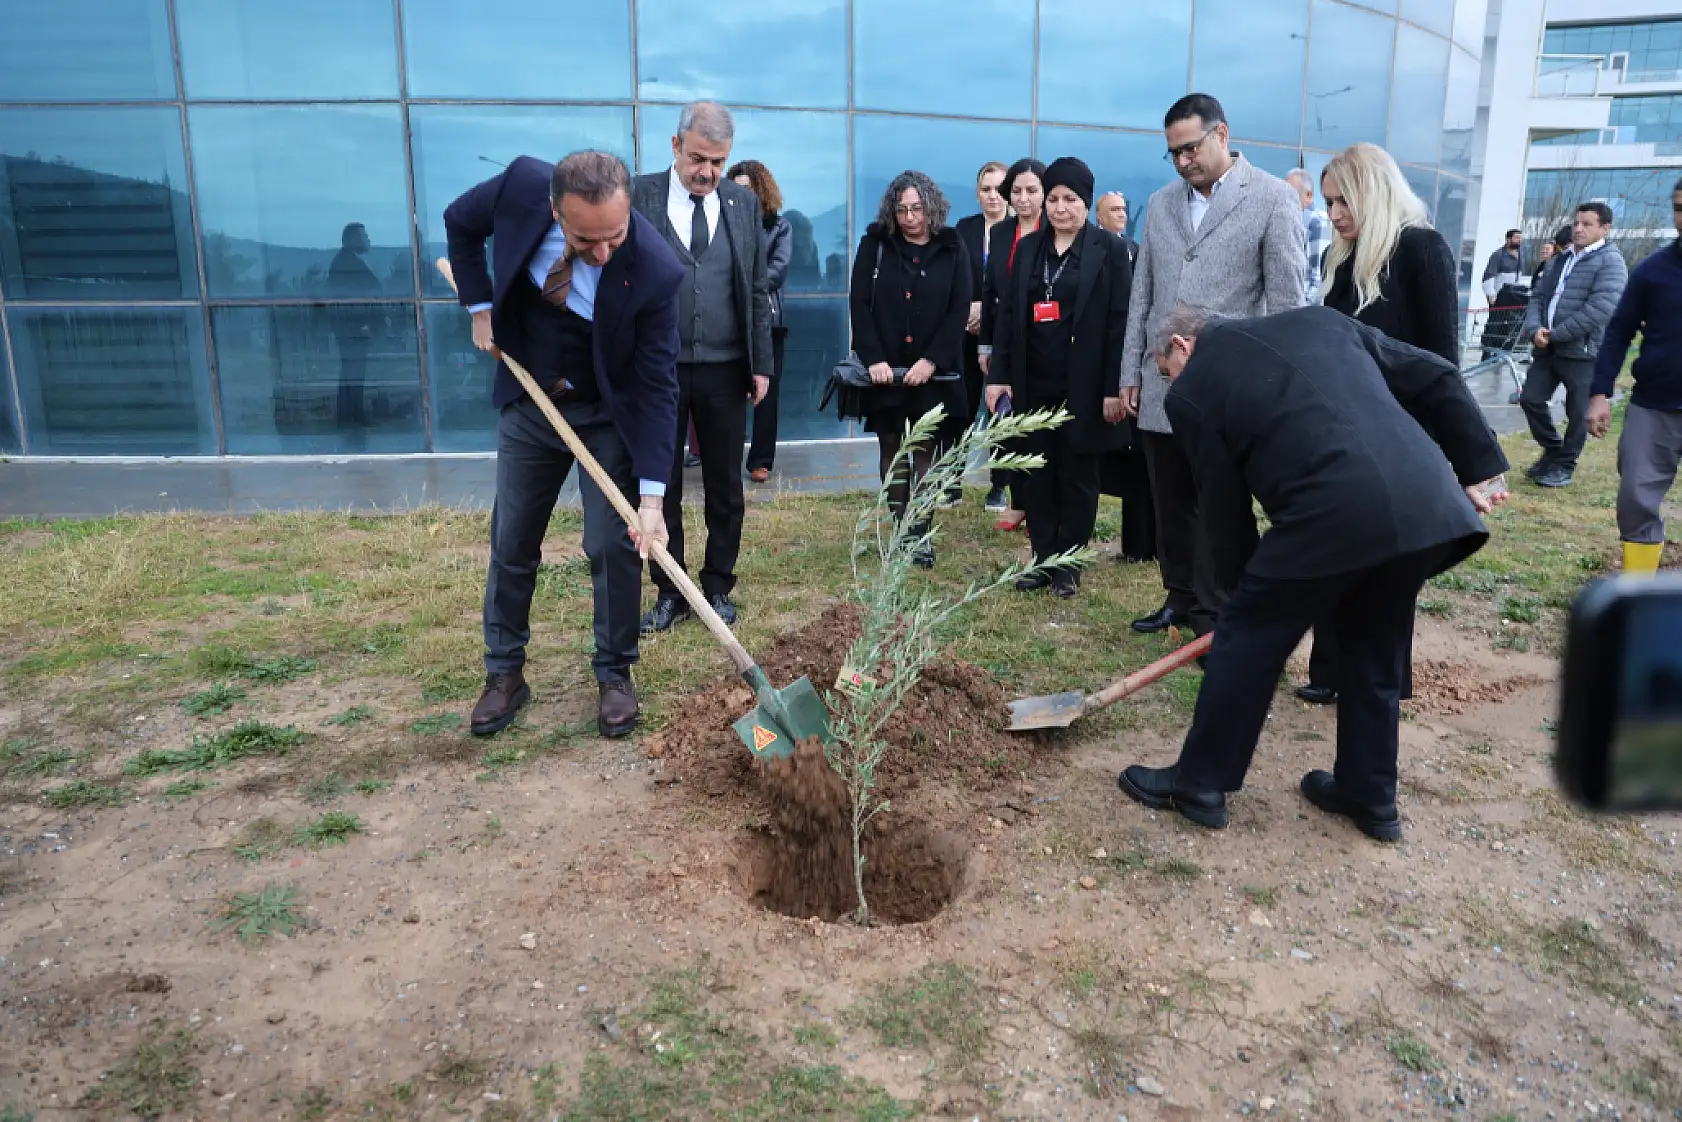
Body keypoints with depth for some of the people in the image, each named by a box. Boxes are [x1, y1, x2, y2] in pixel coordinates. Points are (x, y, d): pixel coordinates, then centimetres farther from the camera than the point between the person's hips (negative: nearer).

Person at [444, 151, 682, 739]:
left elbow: (657, 385, -24)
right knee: (511, 545, 10)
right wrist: (481, 307, -6)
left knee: (613, 547, -3)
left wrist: (653, 493, -27)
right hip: (528, 401, 3)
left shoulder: (653, 269, -30)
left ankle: (615, 675, 17)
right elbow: (460, 222, 1)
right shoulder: (522, 184, -22)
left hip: (608, 414, -3)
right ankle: (505, 675, 26)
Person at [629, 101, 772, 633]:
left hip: (724, 370, 2)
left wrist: (762, 363, 4)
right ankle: (669, 593, 21)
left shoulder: (744, 202, 7)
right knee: (660, 486, 8)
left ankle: (718, 588, 25)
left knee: (726, 487, 10)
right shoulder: (638, 195, -1)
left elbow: (758, 290, 9)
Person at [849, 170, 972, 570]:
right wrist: (873, 359, -14)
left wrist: (931, 361, -14)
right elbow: (859, 303, -3)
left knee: (925, 451, 0)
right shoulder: (874, 244, 3)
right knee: (891, 450, 6)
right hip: (885, 370, 1)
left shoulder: (952, 249, 3)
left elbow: (960, 310, -4)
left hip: (932, 372, -1)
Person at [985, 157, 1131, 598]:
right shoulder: (1029, 247, 10)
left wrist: (1114, 387, -12)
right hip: (1033, 383, 4)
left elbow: (1120, 321, -6)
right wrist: (999, 375, 1)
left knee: (1077, 476, 7)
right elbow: (1008, 313, 8)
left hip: (1082, 386, -3)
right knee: (1036, 476, 6)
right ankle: (1042, 559, 17)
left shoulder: (1109, 249, -2)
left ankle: (1068, 563, 17)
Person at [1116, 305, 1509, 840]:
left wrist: (1232, 588, 25)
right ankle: (1370, 797, 36)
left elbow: (1222, 505, 12)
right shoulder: (1317, 318, 26)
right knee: (1375, 651, 24)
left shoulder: (1192, 390, 10)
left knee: (1246, 640, 12)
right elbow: (1436, 379, 22)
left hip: (1334, 513, -6)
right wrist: (1474, 470, 25)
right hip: (1429, 504, 7)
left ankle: (1198, 783, 24)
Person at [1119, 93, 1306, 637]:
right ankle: (1181, 598, 26)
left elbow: (1287, 302, -5)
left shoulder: (1275, 198, -3)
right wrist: (1131, 372, 11)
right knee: (1171, 506, 12)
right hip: (1162, 384, 5)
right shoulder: (1161, 203, 12)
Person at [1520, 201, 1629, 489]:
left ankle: (1565, 465, 15)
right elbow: (1538, 297, 14)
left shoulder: (1610, 261, -7)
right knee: (1531, 399, 7)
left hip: (1583, 351, -7)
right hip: (1547, 348, 7)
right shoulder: (1561, 260, 17)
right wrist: (1535, 329, -7)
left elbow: (1600, 308, -18)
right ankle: (1552, 450, 27)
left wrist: (1556, 334, -16)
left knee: (1578, 412, 1)